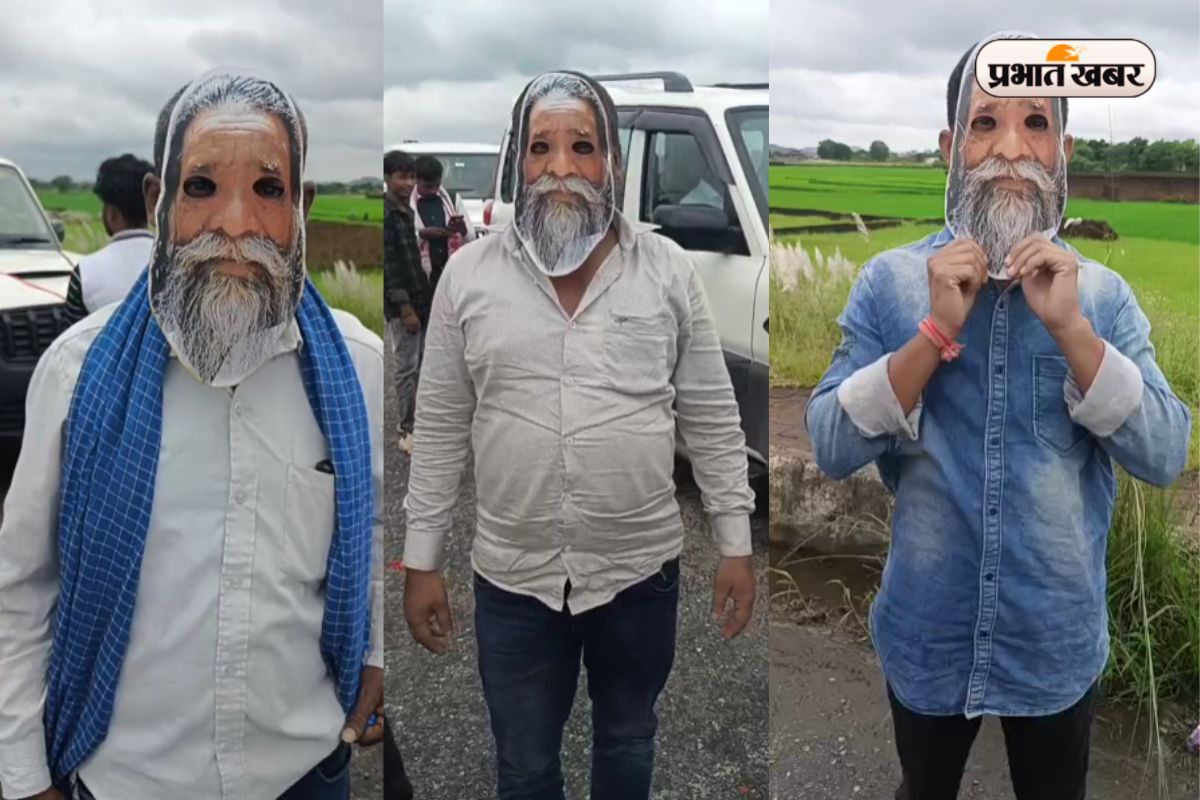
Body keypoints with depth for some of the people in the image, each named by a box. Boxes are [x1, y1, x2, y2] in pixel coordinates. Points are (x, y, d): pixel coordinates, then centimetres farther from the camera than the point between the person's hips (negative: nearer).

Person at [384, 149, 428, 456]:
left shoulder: (408, 212, 13)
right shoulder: (385, 214, -14)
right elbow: (389, 263, -19)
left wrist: (426, 299, 16)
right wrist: (405, 307, -21)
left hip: (420, 299, 9)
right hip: (401, 304, -9)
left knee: (420, 365, 14)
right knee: (407, 368, -2)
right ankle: (408, 432, 7)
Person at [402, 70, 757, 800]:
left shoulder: (669, 270, -6)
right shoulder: (468, 274, -5)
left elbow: (712, 419, -1)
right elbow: (440, 429, 0)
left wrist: (736, 544, -2)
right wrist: (422, 559, 1)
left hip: (640, 570, 0)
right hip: (513, 578, 0)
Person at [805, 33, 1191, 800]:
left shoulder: (1104, 292, -6)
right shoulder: (888, 281, -9)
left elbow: (1165, 456, -13)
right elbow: (831, 447, -15)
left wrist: (1070, 328, -24)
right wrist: (936, 332, -25)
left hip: (1058, 643, 1)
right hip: (926, 637, 0)